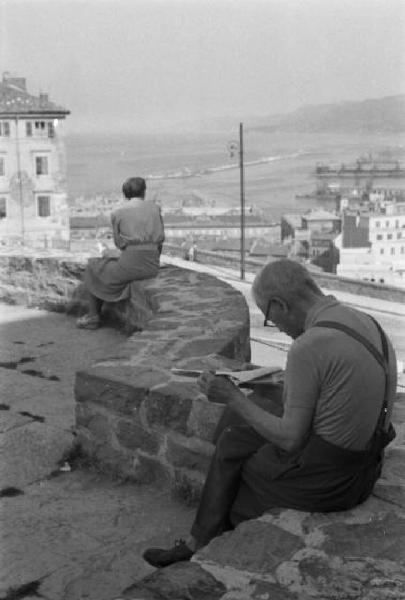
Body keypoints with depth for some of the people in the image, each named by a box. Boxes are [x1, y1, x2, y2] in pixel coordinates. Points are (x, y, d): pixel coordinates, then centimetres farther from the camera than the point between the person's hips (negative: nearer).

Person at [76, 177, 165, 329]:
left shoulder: (117, 214, 1)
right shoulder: (154, 207, 9)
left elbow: (119, 243, 8)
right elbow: (160, 238, 10)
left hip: (130, 265, -4)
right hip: (152, 267, 5)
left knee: (93, 268, 26)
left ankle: (93, 317, 30)